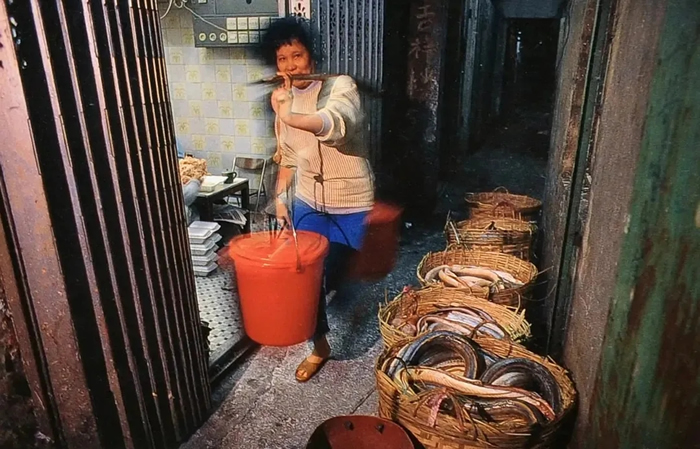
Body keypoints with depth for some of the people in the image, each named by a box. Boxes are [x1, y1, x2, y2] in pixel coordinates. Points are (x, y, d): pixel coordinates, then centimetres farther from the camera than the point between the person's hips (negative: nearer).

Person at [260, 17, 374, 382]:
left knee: (331, 271, 6)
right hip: (308, 200, 5)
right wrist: (280, 197, 4)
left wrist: (290, 117, -56)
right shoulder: (285, 99, 2)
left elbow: (336, 124, -40)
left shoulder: (341, 86, -16)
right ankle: (320, 346, 24)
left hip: (350, 201, -4)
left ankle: (328, 286, 45)